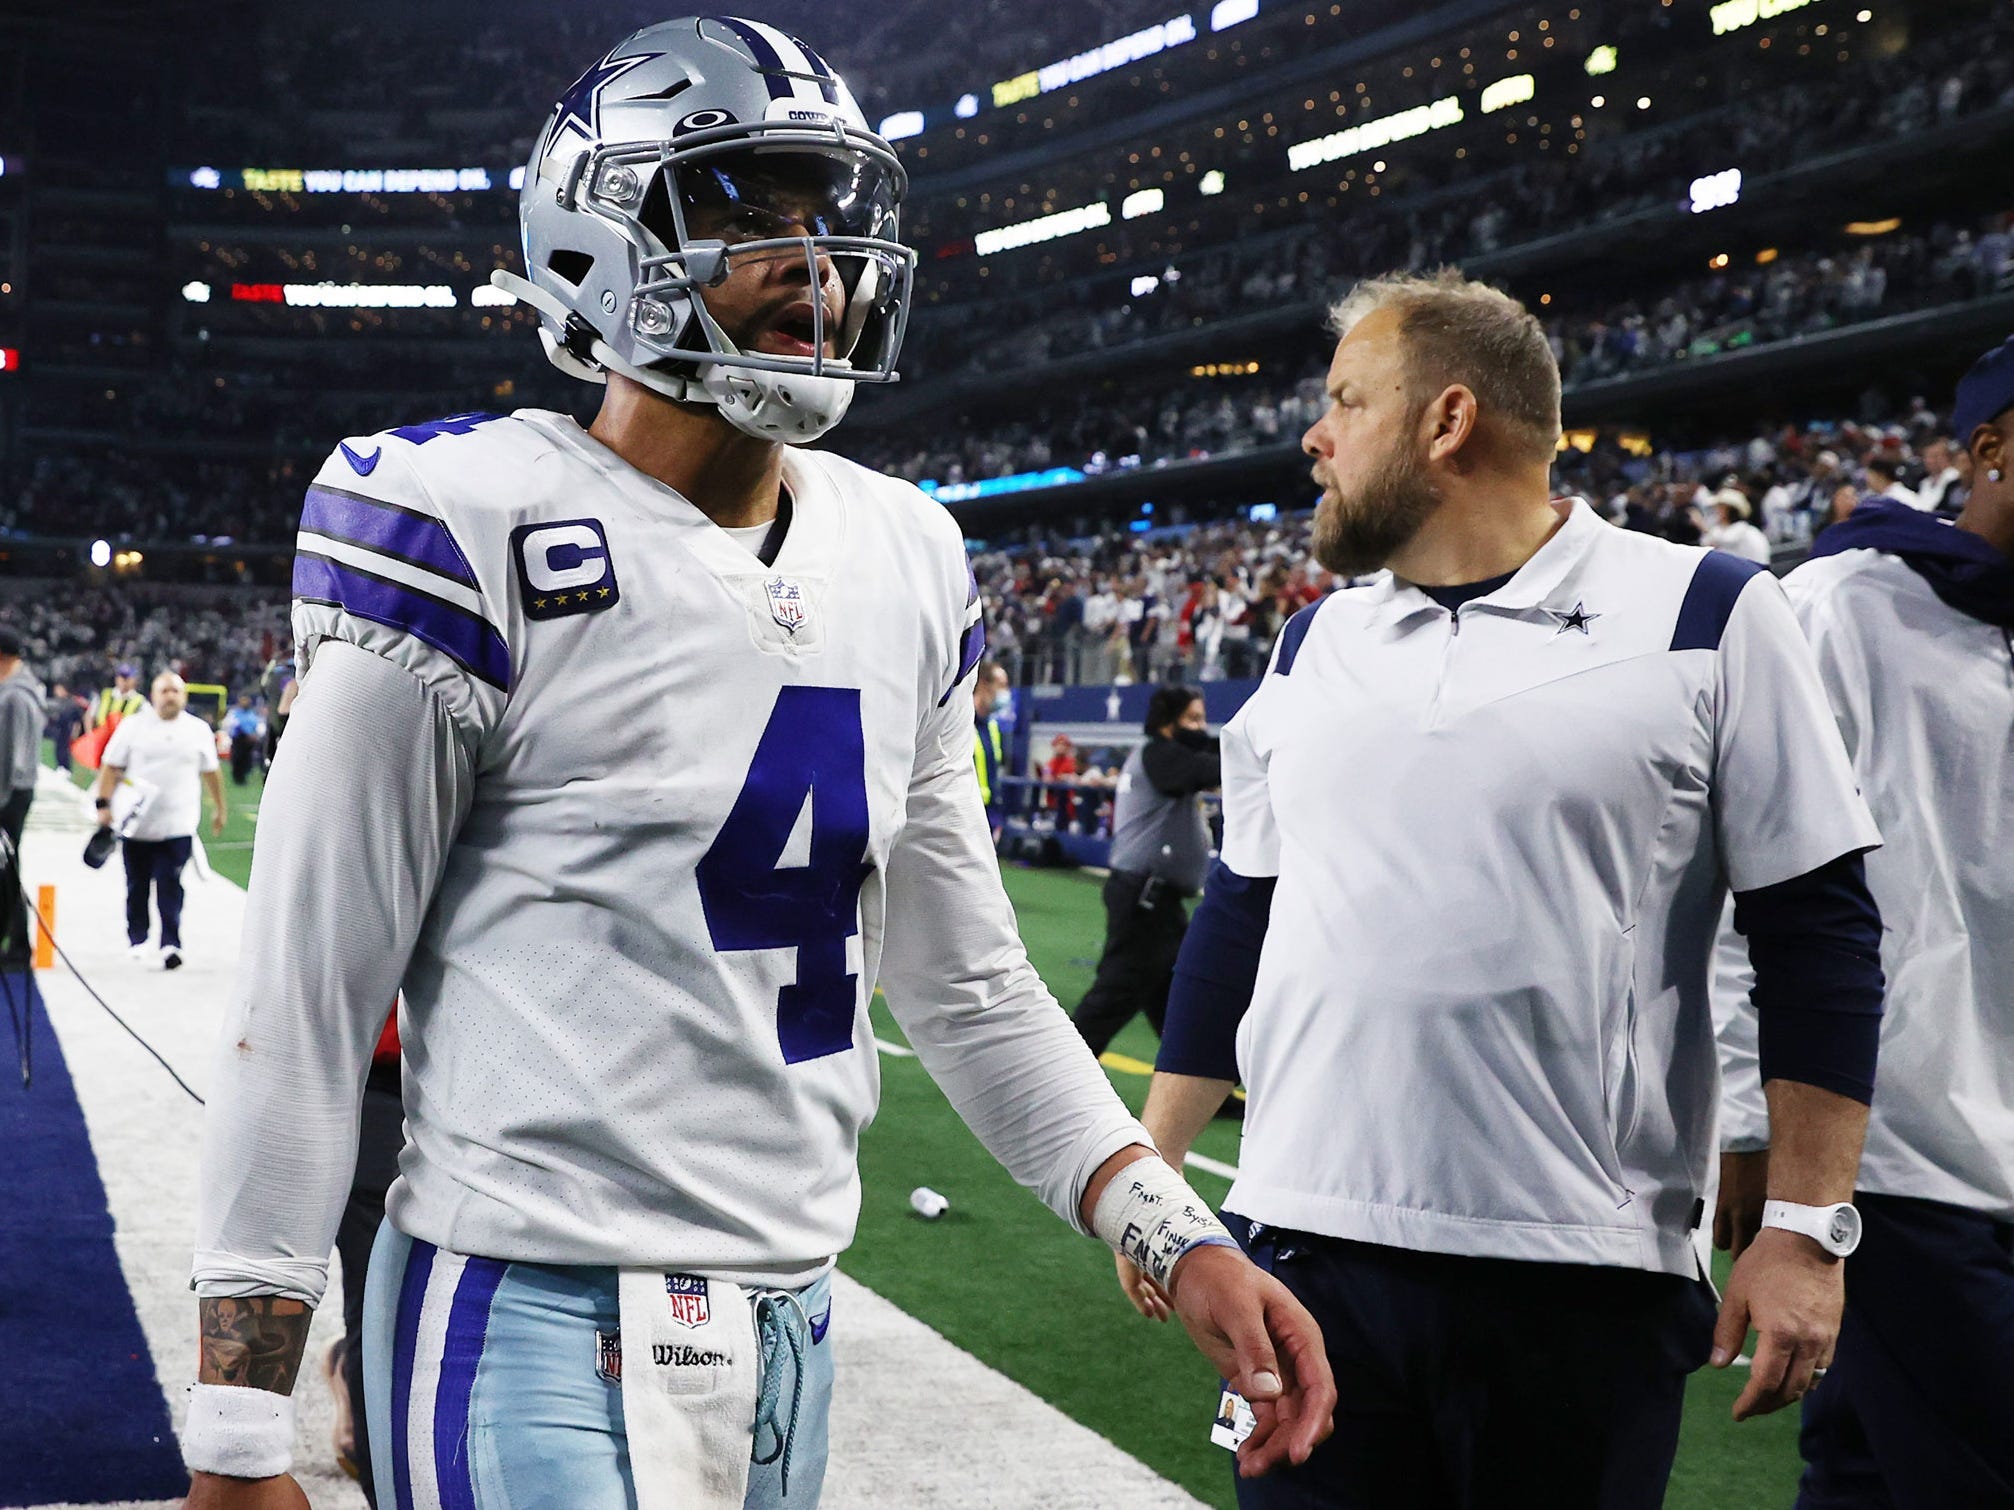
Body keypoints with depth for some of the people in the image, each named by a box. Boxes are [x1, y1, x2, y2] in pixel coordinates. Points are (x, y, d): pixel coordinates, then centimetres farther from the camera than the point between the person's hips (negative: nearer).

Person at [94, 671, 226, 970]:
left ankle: (171, 944, -12)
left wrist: (219, 809, 21)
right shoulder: (132, 726, 3)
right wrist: (103, 805, -5)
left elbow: (211, 772, 17)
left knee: (170, 889, -10)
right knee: (137, 887, 11)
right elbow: (111, 768, 3)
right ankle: (136, 939, 27)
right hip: (136, 824, 1)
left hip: (178, 826, -1)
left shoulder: (199, 730, 7)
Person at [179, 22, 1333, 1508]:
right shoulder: (485, 532, -12)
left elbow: (965, 979, 15)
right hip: (540, 1326, -6)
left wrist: (1179, 1238, 5)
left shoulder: (903, 562, 8)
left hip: (793, 1316, 7)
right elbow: (305, 1004, -10)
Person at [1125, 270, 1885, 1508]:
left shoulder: (1707, 619, -3)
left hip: (1584, 1278, -4)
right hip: (1307, 1251, 4)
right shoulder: (1315, 647, 12)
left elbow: (1819, 937, -3)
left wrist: (1807, 1228, -7)